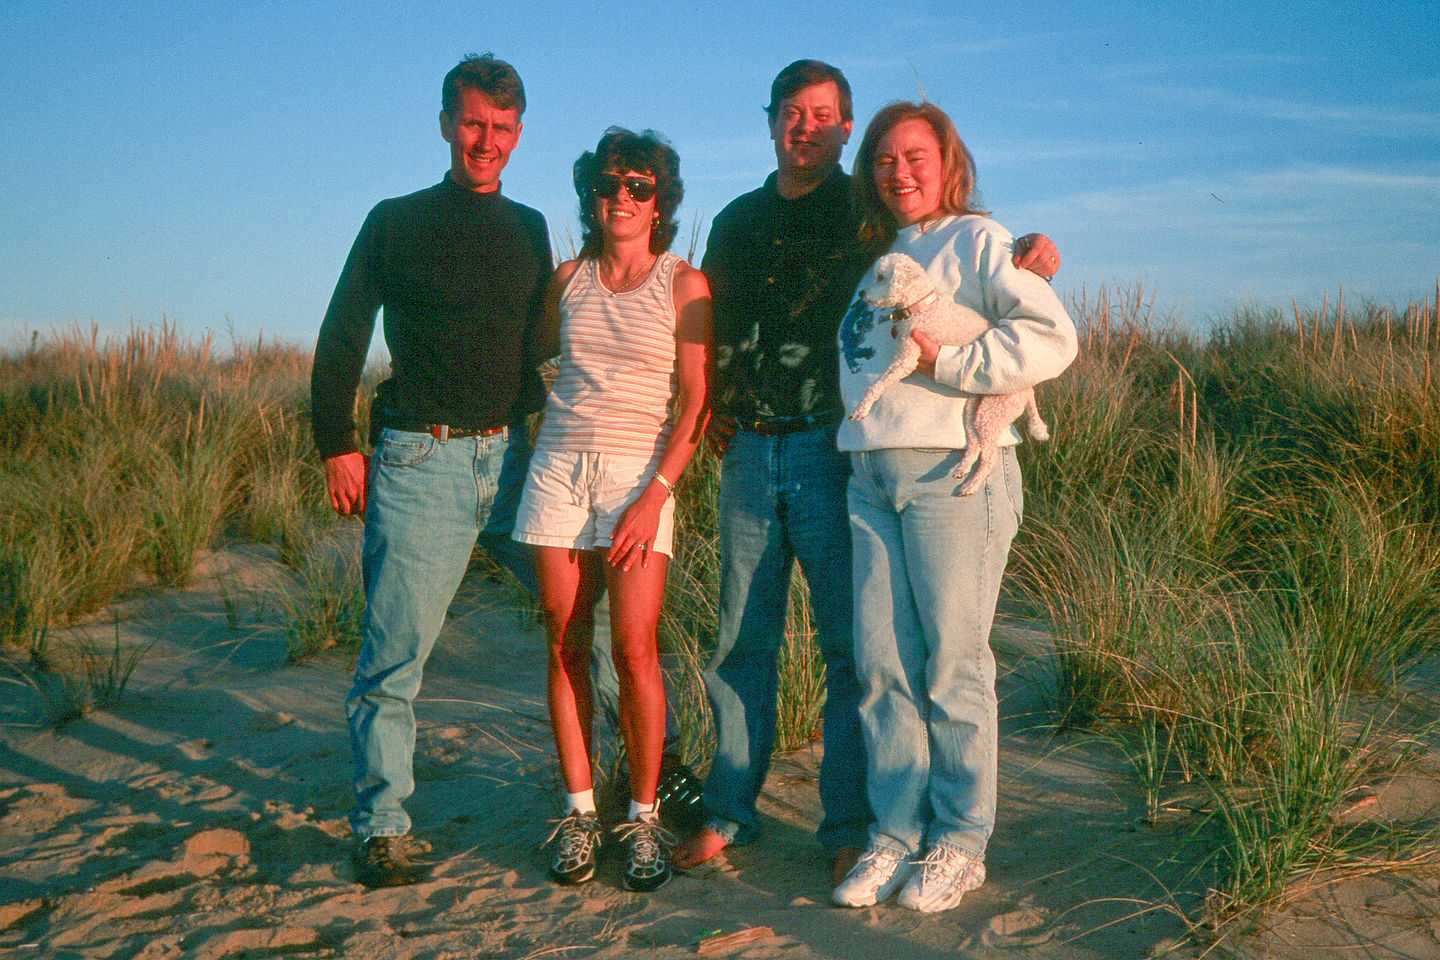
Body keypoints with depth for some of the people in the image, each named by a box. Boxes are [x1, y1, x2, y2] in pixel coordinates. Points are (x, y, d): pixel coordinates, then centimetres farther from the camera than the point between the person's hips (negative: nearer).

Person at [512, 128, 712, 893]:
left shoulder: (684, 284, 1)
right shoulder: (569, 279, 11)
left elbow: (696, 404, -4)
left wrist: (655, 494, -12)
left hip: (640, 476, -3)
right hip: (559, 468, 3)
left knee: (634, 647, -10)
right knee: (565, 645, 2)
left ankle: (644, 816, 6)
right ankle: (579, 812, 13)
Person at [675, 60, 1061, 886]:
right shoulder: (736, 222, 17)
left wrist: (1027, 255, -12)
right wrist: (711, 407, 14)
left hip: (833, 447, -3)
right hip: (750, 450, 4)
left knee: (850, 644, -2)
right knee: (742, 640, 6)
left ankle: (849, 825, 8)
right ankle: (730, 811, 17)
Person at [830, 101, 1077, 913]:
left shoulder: (977, 239, 1)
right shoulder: (875, 255, 21)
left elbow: (1053, 337, -12)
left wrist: (948, 365, -14)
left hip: (955, 473, -6)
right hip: (872, 476, 6)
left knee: (952, 664, -1)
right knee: (882, 664, 4)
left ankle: (960, 843, 11)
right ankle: (895, 834, 14)